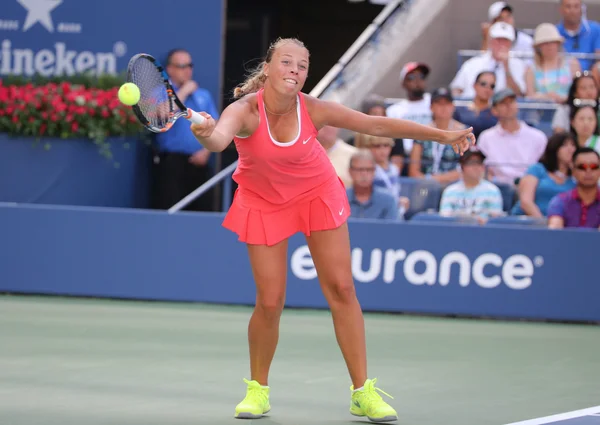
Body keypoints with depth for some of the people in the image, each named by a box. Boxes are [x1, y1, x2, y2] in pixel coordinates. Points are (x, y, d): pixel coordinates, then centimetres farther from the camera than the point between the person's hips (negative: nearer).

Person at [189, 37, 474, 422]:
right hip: (264, 203, -2)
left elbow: (377, 125, -14)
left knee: (341, 289, -2)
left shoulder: (313, 110, -23)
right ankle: (258, 389, 17)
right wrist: (208, 135, -77)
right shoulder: (245, 112, -29)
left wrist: (443, 135, -16)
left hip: (317, 195, 2)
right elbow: (220, 138, -51)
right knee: (270, 301, -6)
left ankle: (362, 391, 7)